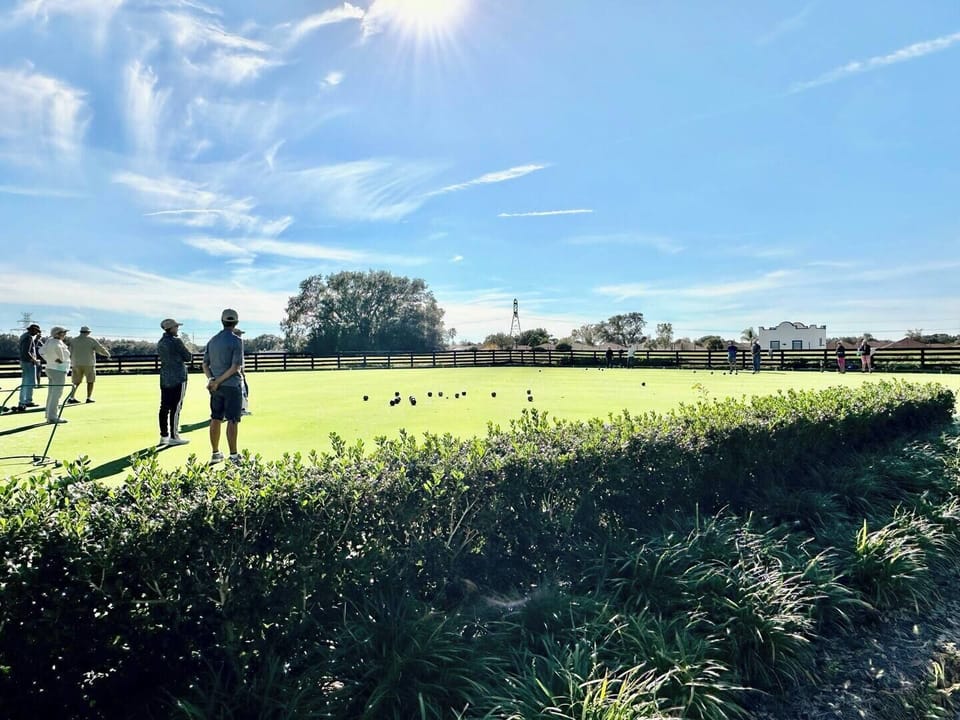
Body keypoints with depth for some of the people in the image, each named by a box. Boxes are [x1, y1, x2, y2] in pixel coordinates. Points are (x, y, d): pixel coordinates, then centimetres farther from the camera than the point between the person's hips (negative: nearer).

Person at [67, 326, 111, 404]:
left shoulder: (73, 340, 7)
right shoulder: (92, 340, -2)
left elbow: (70, 353, 3)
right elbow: (100, 349, -2)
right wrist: (107, 353, 17)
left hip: (76, 364, 3)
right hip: (88, 364, -3)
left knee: (76, 382, 11)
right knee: (90, 381, 10)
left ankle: (72, 397, 0)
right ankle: (89, 398, 8)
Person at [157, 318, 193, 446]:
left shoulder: (160, 343, 12)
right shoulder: (176, 342, -12)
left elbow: (161, 357, 18)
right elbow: (188, 357, -8)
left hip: (164, 379, 8)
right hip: (178, 379, -8)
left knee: (164, 407, 9)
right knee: (175, 408, -3)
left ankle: (164, 436, 15)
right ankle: (174, 437, 0)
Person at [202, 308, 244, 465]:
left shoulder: (212, 340, 9)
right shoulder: (236, 341, -11)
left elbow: (205, 365, 8)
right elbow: (236, 367, -17)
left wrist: (211, 379, -5)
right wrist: (218, 382, -12)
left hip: (216, 386, 6)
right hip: (232, 386, -6)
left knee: (215, 420, 12)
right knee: (232, 421, -3)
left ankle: (215, 454, 20)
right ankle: (233, 456, 0)